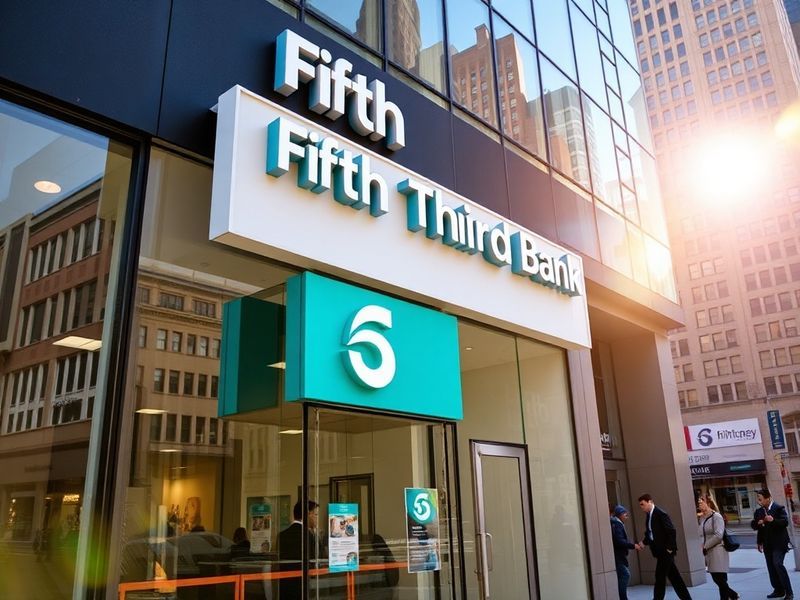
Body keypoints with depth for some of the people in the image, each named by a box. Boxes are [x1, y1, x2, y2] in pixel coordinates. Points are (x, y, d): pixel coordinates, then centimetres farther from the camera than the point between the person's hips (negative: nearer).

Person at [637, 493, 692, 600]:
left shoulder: (661, 514, -16)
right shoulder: (649, 516, 11)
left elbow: (672, 531, -19)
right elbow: (649, 533, 15)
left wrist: (669, 548, -17)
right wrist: (644, 542, -2)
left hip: (665, 551, -9)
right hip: (659, 551, 9)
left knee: (660, 576, -6)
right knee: (673, 576, 14)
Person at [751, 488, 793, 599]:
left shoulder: (779, 508, -7)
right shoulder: (758, 511, 9)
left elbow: (785, 522, -17)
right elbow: (753, 525, 12)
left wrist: (773, 520, -30)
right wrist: (757, 523, -8)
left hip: (779, 543, -6)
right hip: (767, 543, 6)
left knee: (778, 564, -17)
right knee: (771, 567, 8)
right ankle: (778, 590, 19)